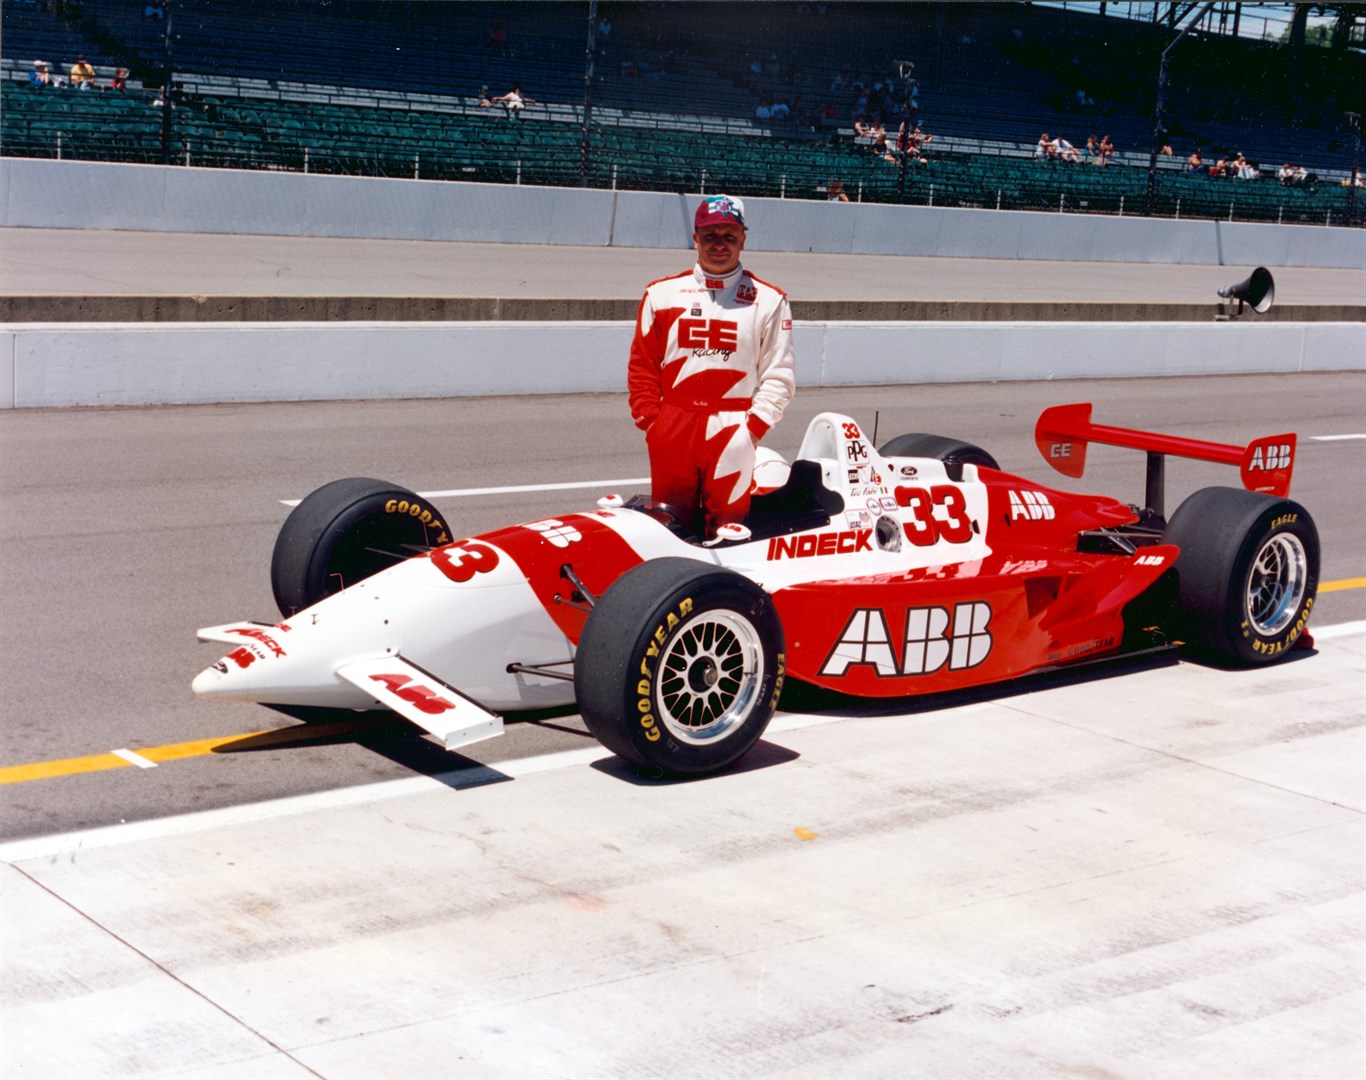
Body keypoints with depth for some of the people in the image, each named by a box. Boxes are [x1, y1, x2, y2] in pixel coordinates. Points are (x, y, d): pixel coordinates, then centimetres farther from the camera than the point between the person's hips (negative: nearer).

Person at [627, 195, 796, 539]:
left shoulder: (768, 300, 5)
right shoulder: (662, 293, 11)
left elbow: (779, 375, 2)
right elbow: (641, 364, 12)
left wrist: (753, 427, -7)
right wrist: (649, 419, 3)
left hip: (731, 430, -2)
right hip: (671, 431, 2)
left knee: (728, 529, -5)